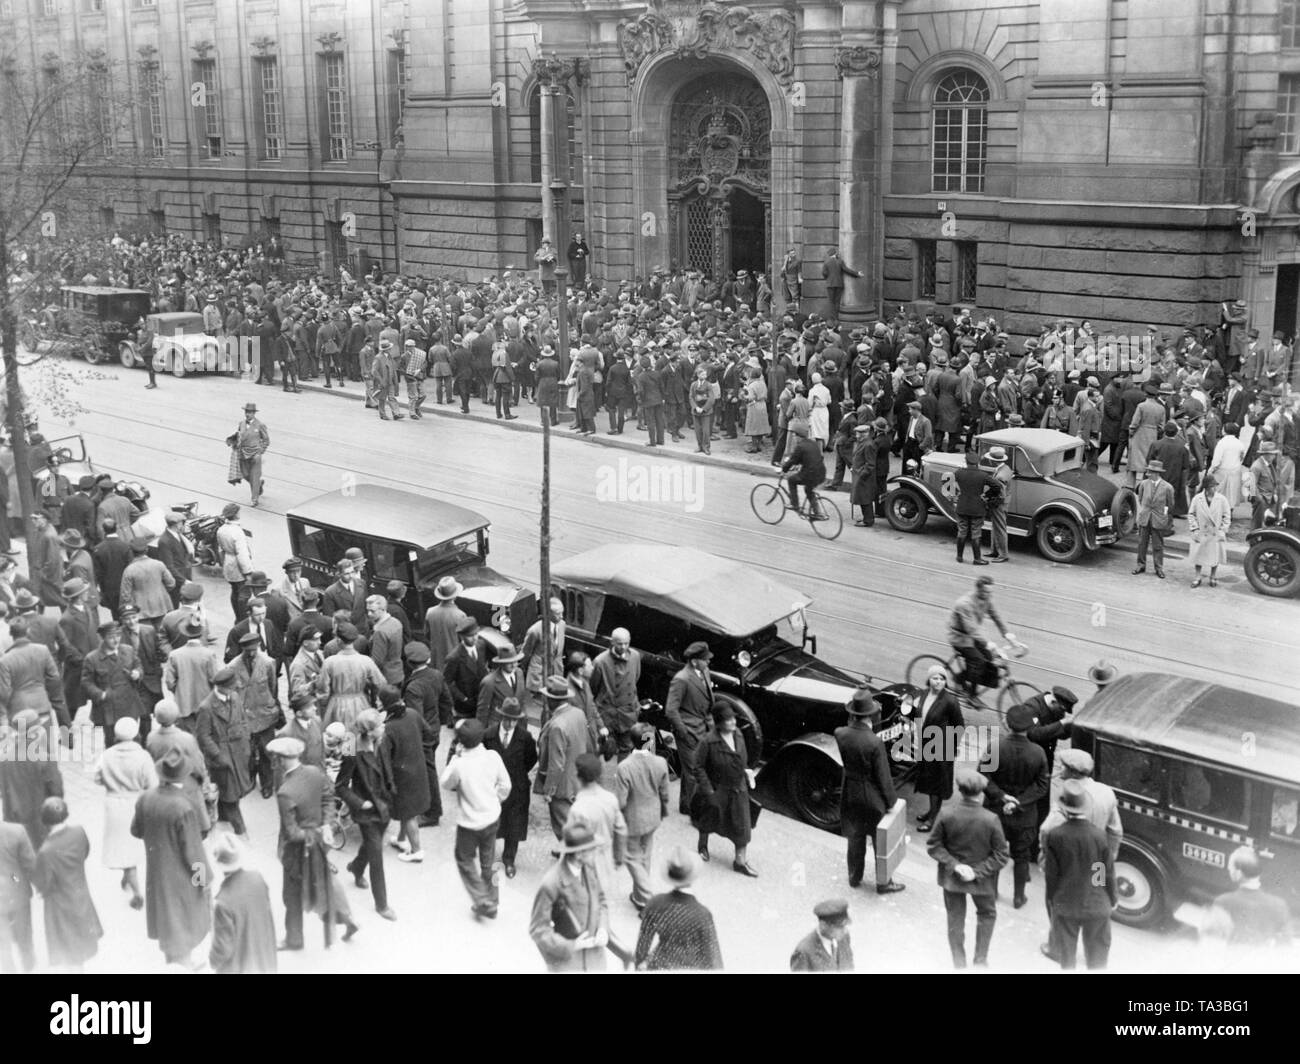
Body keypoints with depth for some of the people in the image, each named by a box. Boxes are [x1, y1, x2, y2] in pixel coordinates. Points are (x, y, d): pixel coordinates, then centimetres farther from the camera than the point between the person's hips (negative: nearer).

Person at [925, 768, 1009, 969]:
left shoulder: (945, 815, -19)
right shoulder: (991, 820, -23)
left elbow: (933, 846, -11)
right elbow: (1001, 856, -17)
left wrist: (955, 865, -11)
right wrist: (977, 871, -13)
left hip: (951, 877, 1)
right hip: (981, 881, -1)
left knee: (955, 920, 19)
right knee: (987, 915, 26)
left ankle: (959, 963, 30)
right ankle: (980, 960, 31)